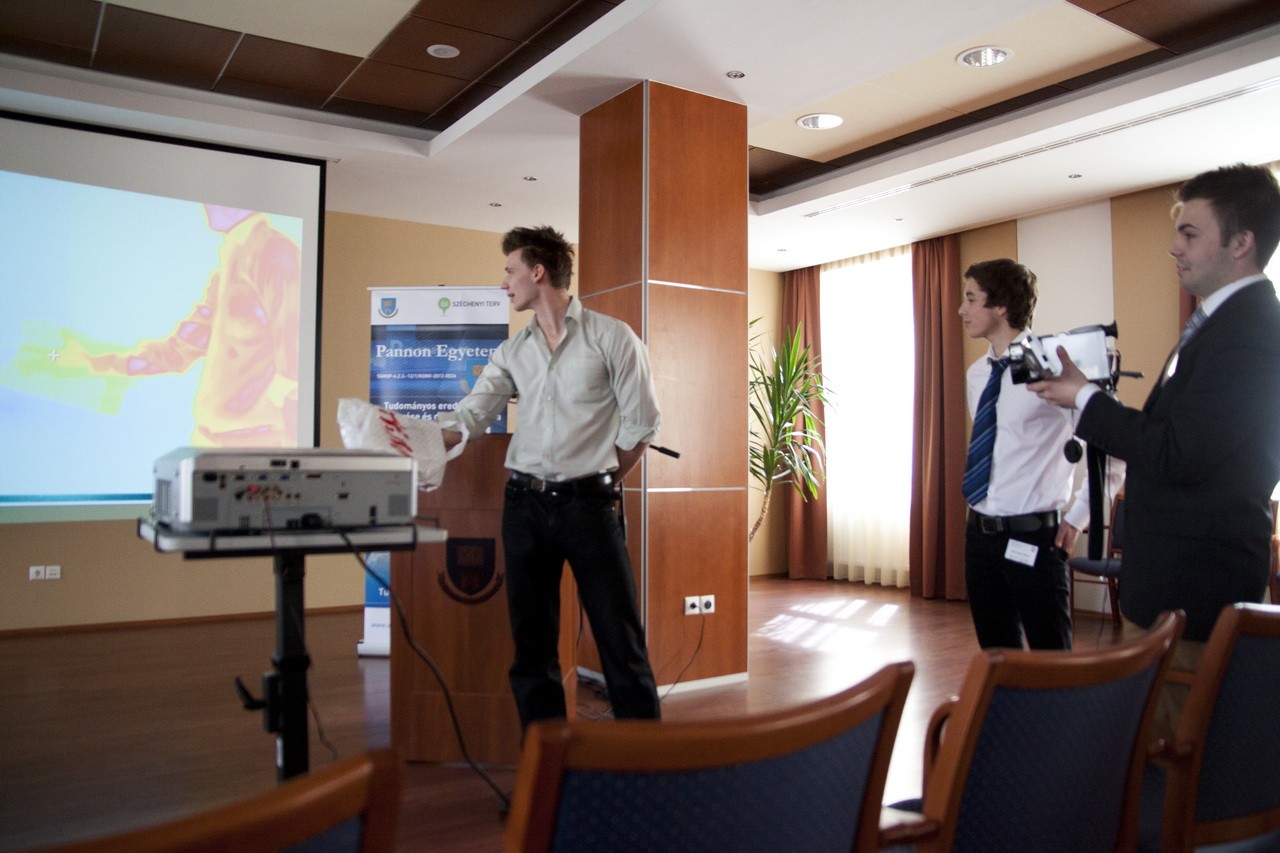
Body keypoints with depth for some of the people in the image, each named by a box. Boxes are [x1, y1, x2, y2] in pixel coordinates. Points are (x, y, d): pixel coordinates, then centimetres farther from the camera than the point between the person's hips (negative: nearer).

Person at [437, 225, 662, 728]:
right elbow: (470, 415, 2)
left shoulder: (611, 337, -3)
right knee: (532, 640, 10)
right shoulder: (512, 351, 11)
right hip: (524, 503, 5)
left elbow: (642, 423, -2)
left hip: (588, 503, -4)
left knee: (621, 642, 0)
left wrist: (602, 480, 2)